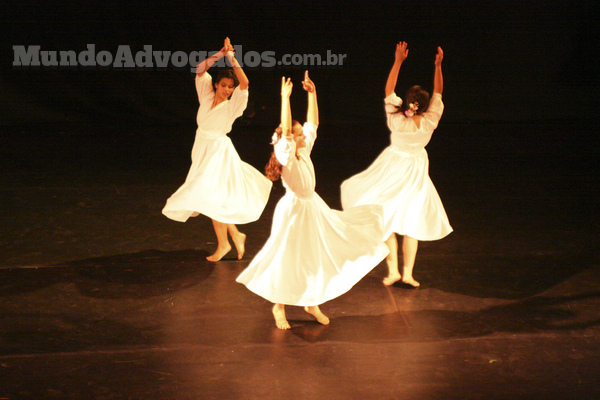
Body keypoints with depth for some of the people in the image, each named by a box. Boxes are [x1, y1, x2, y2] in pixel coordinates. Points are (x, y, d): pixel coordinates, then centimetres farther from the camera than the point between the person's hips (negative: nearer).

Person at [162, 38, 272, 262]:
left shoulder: (232, 105, -10)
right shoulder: (207, 96, 2)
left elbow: (244, 83, -26)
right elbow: (200, 69, -4)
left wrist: (232, 58, -24)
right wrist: (220, 54, -13)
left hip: (219, 151, -6)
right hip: (201, 149, 6)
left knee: (210, 195, -12)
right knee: (209, 198, 10)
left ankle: (223, 243, 2)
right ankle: (236, 236, 24)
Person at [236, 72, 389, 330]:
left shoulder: (304, 151, -1)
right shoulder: (285, 156, -20)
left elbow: (313, 123, 5)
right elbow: (284, 130, -35)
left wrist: (312, 93, 0)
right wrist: (285, 98, -37)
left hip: (313, 207, 8)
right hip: (294, 210, -8)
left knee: (317, 257, 13)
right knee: (287, 259, 3)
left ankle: (311, 302, 30)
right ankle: (279, 307, 20)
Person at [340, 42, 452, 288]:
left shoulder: (397, 119, -22)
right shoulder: (428, 122, -19)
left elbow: (388, 90, -13)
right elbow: (438, 93, -7)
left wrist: (398, 61, -12)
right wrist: (438, 65, -8)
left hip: (392, 170, -2)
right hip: (416, 174, 2)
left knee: (388, 220, 10)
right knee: (411, 222, 12)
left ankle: (393, 270, 7)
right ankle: (407, 272, 13)